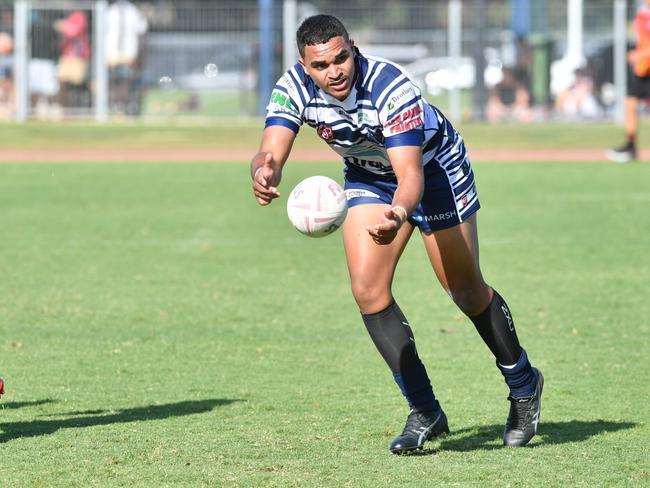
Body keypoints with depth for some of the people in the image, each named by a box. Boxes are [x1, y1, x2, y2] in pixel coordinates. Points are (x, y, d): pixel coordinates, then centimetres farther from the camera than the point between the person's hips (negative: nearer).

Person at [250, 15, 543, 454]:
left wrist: (398, 215, -66)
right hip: (369, 176, 4)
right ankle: (425, 412, 0)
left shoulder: (393, 89, -38)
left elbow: (411, 173, -44)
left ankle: (523, 385, 29)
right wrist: (264, 174, -61)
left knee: (466, 290, 4)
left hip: (435, 166, -4)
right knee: (368, 290, -11)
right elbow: (271, 151, -36)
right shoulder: (294, 89, -25)